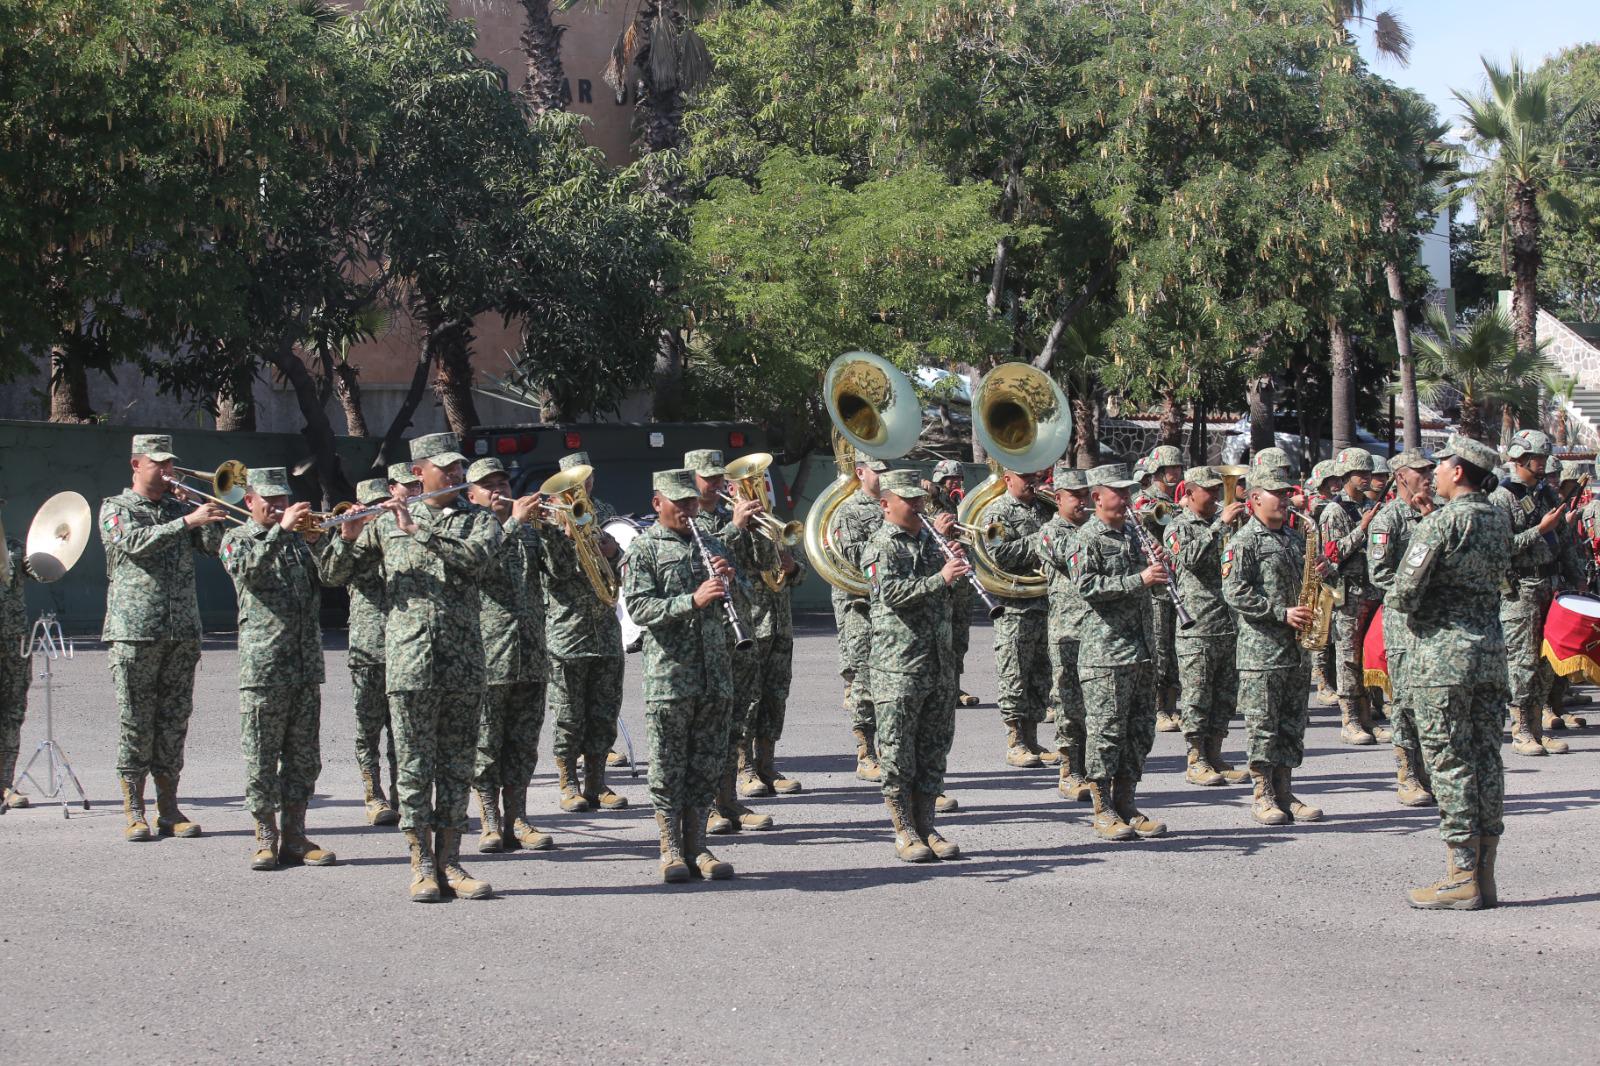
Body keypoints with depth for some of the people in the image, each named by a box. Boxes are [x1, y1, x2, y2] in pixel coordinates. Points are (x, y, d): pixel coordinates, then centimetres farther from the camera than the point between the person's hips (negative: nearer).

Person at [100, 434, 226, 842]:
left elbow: (213, 545, 6)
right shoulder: (116, 509, 4)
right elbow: (135, 542, -16)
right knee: (135, 723, -2)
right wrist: (188, 520, -24)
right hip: (134, 633, -4)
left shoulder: (180, 508, 16)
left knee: (174, 722, 5)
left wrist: (196, 508, -5)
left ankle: (169, 808, 10)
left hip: (182, 633, 4)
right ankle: (134, 812, 3)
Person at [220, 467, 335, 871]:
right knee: (262, 757, -2)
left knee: (303, 757, 6)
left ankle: (294, 837, 12)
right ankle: (266, 840, 5)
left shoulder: (299, 538, 19)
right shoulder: (238, 538, 4)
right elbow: (246, 567, -18)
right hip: (263, 666, -5)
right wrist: (280, 530, -28)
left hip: (307, 666, 5)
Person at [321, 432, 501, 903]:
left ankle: (450, 862, 11)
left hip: (464, 659, 1)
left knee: (457, 765, 5)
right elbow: (334, 573, 10)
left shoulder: (479, 520, 10)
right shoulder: (387, 520, 10)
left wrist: (419, 531, -17)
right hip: (409, 658, -1)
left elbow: (478, 559, -13)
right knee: (416, 764, -1)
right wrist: (348, 536, -10)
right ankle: (422, 867, 4)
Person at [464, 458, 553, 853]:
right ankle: (490, 824, 6)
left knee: (522, 745, 7)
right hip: (487, 656, -5)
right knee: (486, 745, 0)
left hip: (530, 656, 5)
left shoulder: (529, 532, 16)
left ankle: (517, 821, 13)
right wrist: (513, 524, -24)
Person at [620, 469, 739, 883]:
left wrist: (729, 581, -3)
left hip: (715, 673, 5)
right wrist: (692, 601, -24)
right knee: (668, 768, 0)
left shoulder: (712, 545, 16)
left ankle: (697, 847, 14)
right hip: (669, 674, -5)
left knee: (706, 766, 7)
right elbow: (639, 608, -13)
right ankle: (671, 851, 8)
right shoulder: (643, 549, 0)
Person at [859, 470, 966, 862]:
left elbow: (953, 585, 22)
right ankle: (904, 832, 5)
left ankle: (926, 827, 16)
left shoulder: (929, 540, 16)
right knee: (898, 750, -2)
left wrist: (956, 562, 1)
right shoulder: (881, 545, -6)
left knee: (934, 746, 9)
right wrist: (941, 578, -25)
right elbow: (892, 592, -20)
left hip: (939, 660, 7)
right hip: (899, 663, -7)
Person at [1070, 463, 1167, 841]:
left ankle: (1125, 805, 16)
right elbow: (1085, 586, -20)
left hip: (1141, 649, 8)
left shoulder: (1130, 534, 17)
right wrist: (1139, 579, -20)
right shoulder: (1088, 537, -7)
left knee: (1140, 730, 9)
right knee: (1107, 729, -4)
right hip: (1105, 650, -8)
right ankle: (1103, 811, 3)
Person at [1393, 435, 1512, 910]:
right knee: (1486, 759, 9)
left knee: (1450, 763, -3)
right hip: (1491, 647, 7)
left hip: (1442, 651, -7)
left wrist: (1411, 613, 3)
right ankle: (1484, 876, 13)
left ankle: (1462, 878, -1)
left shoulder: (1442, 521, -13)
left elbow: (1406, 589, -17)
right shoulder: (1499, 517, 9)